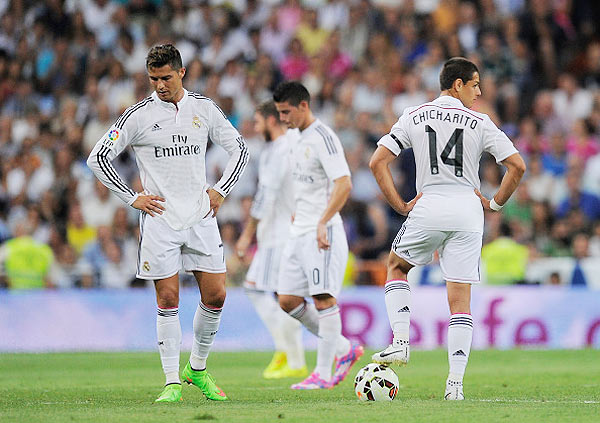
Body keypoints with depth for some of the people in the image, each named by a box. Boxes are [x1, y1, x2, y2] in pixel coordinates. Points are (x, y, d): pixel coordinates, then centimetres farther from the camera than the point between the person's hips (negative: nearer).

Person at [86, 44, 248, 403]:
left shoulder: (204, 108, 6)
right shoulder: (139, 115, -3)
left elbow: (240, 148, 16)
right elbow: (98, 157, -1)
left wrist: (221, 190, 6)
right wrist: (132, 198, -4)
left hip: (200, 216, 3)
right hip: (160, 220, -3)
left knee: (215, 295, -1)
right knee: (168, 299, -5)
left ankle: (198, 369, 19)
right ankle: (172, 382, 2)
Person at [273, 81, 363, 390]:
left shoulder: (323, 137, -12)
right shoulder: (302, 139, 18)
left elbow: (343, 184, -20)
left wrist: (322, 222, -26)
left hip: (322, 232, -10)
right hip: (299, 233, 10)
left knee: (323, 298, -9)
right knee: (288, 300, 5)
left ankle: (323, 373, -6)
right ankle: (343, 349, 16)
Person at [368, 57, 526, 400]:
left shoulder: (414, 117, 6)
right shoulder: (479, 123, 1)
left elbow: (378, 162, 0)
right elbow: (517, 165, -4)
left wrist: (401, 205, 5)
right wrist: (495, 203, 8)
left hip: (428, 206, 0)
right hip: (468, 210, 0)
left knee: (397, 267, 26)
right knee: (461, 300, 3)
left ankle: (401, 342, 7)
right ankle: (456, 382, -3)